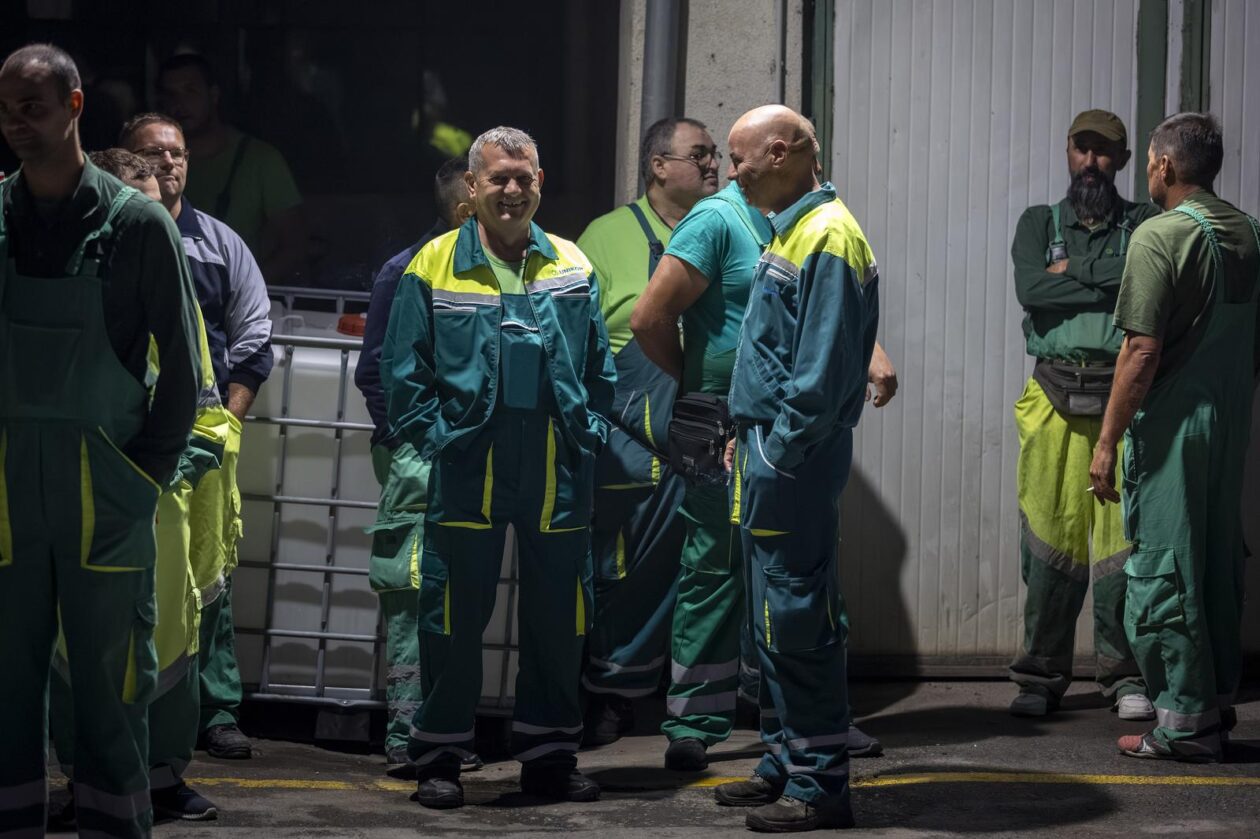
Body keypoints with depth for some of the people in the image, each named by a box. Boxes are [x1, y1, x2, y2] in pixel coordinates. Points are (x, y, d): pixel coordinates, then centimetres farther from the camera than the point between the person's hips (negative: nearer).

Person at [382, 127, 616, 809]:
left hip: (558, 478, 3)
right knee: (454, 618, 2)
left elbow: (599, 367, 15)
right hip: (466, 473, -3)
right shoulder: (434, 267, 0)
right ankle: (439, 759, 13)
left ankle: (548, 752, 22)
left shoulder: (572, 268, 9)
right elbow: (403, 369, 1)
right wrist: (435, 438, -7)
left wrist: (589, 434, 5)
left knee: (559, 618, 9)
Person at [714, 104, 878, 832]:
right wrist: (749, 437, 16)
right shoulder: (792, 232, 16)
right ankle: (785, 765, 25)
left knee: (800, 620, -7)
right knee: (775, 618, 16)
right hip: (769, 451, 11)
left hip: (796, 459, -11)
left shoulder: (828, 238, -16)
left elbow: (823, 366, -22)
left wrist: (782, 451, -19)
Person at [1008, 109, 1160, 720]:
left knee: (1121, 536, -5)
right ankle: (1042, 677, 8)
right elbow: (1030, 289, -5)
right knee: (1050, 537, 0)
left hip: (1123, 395, -1)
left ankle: (1124, 676, 4)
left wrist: (1072, 271, -7)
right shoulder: (1039, 223, 14)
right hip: (1055, 395, 1)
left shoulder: (1143, 223, 10)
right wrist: (1109, 283, -6)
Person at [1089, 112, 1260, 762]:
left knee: (1163, 573, -1)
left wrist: (1107, 442, -13)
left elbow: (1143, 351, -18)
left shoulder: (1160, 237, -14)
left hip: (1171, 427, -7)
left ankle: (1184, 721, 1)